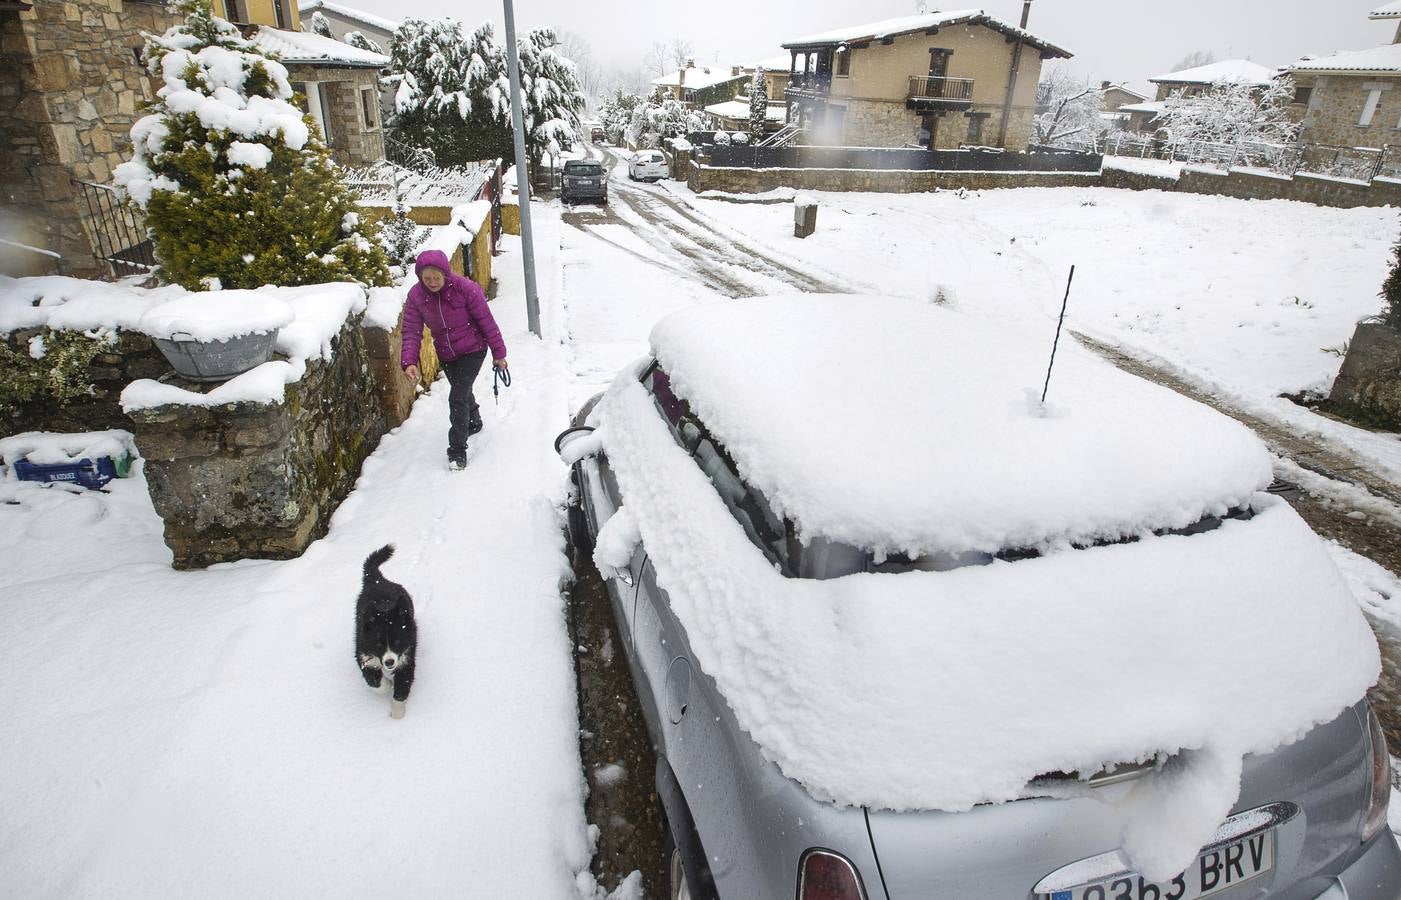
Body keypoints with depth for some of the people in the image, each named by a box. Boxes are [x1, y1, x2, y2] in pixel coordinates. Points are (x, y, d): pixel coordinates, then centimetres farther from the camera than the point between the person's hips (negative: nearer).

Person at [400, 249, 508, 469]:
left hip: (472, 350, -5)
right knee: (463, 393, 24)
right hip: (446, 356, 5)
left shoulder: (465, 288, -22)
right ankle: (474, 423, 54)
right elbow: (411, 332, -10)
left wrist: (498, 353, -8)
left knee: (458, 397, -15)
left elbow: (486, 321, -14)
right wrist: (409, 362, -24)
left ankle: (458, 450, -4)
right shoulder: (416, 296, -11)